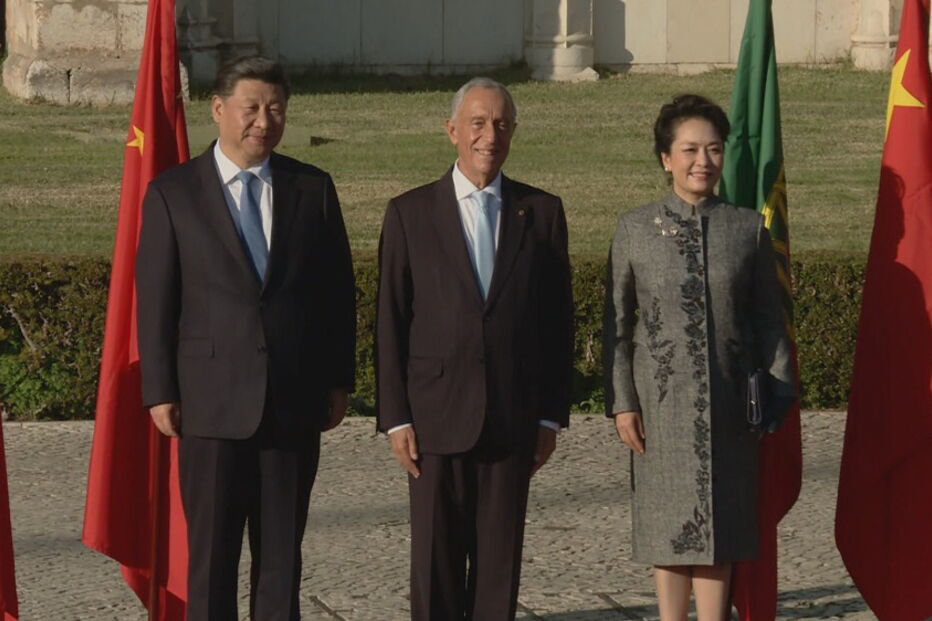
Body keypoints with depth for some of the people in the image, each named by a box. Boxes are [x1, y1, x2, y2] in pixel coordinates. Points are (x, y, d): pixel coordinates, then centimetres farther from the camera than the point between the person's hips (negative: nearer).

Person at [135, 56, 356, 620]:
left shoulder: (313, 189, 6)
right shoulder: (173, 193, 0)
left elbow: (339, 291, 10)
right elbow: (155, 300, 0)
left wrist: (339, 381, 6)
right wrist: (160, 392, -4)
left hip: (295, 400, 2)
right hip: (213, 402, -2)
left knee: (283, 549, 8)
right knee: (211, 551, 1)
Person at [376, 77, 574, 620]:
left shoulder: (542, 212, 7)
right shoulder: (411, 213, 3)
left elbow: (558, 320, 8)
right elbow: (391, 323, 2)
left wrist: (551, 415, 3)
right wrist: (396, 417, -4)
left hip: (513, 420, 1)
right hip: (437, 419, -1)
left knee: (500, 561, 4)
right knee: (436, 561, 2)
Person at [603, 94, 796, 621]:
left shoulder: (749, 228, 3)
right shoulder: (636, 229, 0)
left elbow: (768, 318, 5)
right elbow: (618, 322, 1)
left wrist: (779, 393, -1)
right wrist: (623, 401, -5)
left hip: (729, 404, 1)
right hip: (662, 403, -1)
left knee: (720, 525, 4)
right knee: (669, 524, 6)